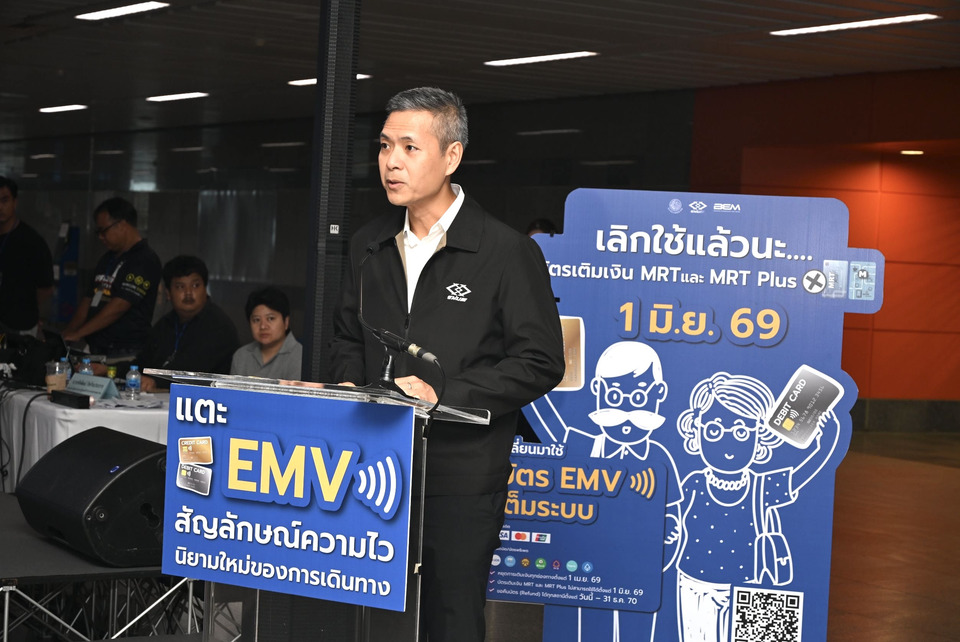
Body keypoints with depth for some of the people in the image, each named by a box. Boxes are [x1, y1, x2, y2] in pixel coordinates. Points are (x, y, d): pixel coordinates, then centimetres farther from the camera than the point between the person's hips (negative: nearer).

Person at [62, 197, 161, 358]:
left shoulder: (145, 260, -10)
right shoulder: (108, 259, 19)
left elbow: (118, 306, -17)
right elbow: (89, 299, 19)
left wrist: (77, 333, -15)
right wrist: (67, 333, 4)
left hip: (125, 352, -7)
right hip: (96, 349, 8)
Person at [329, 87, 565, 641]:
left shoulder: (507, 251, -7)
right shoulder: (370, 246, 12)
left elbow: (540, 363, -9)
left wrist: (443, 395, -17)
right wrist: (349, 385, 2)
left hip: (460, 476, -5)